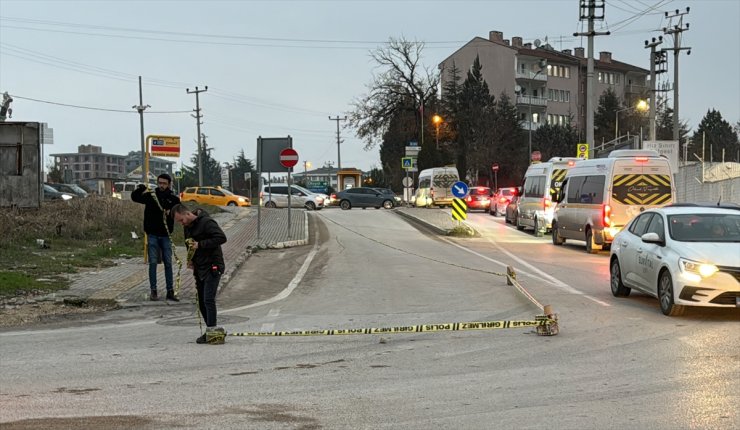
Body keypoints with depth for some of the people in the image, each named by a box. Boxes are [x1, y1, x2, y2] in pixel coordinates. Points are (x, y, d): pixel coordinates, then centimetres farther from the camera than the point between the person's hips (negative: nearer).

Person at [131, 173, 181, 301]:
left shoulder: (174, 198, 3)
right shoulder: (150, 195, 2)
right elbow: (134, 197, -2)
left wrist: (171, 212, -20)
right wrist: (140, 189, -22)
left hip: (166, 235, 1)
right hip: (152, 235, -1)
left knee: (168, 263, 4)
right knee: (153, 263, 0)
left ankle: (170, 291, 8)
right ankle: (153, 291, 6)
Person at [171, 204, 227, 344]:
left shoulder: (206, 222, -15)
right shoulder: (187, 227, 13)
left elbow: (222, 238, -23)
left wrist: (200, 245, -22)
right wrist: (190, 259, 8)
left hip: (212, 267, -9)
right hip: (199, 268, 9)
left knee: (208, 299, -15)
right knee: (202, 302, 10)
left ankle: (211, 330, -13)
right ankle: (212, 329, 17)